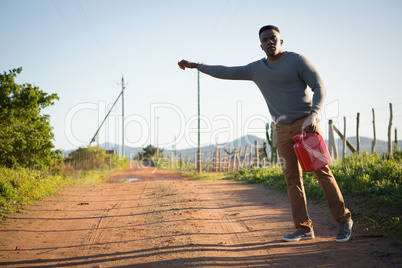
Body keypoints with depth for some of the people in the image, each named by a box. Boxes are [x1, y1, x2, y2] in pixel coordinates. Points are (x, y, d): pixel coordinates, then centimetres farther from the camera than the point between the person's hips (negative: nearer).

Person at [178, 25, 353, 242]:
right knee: (292, 178, 0)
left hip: (305, 123, -5)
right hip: (282, 129, 5)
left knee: (321, 171, -11)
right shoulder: (256, 69, 13)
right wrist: (195, 66, 21)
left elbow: (319, 88, -7)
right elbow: (227, 72, 20)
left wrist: (313, 114, -23)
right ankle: (304, 228, 2)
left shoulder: (297, 60, -2)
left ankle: (343, 220, -2)